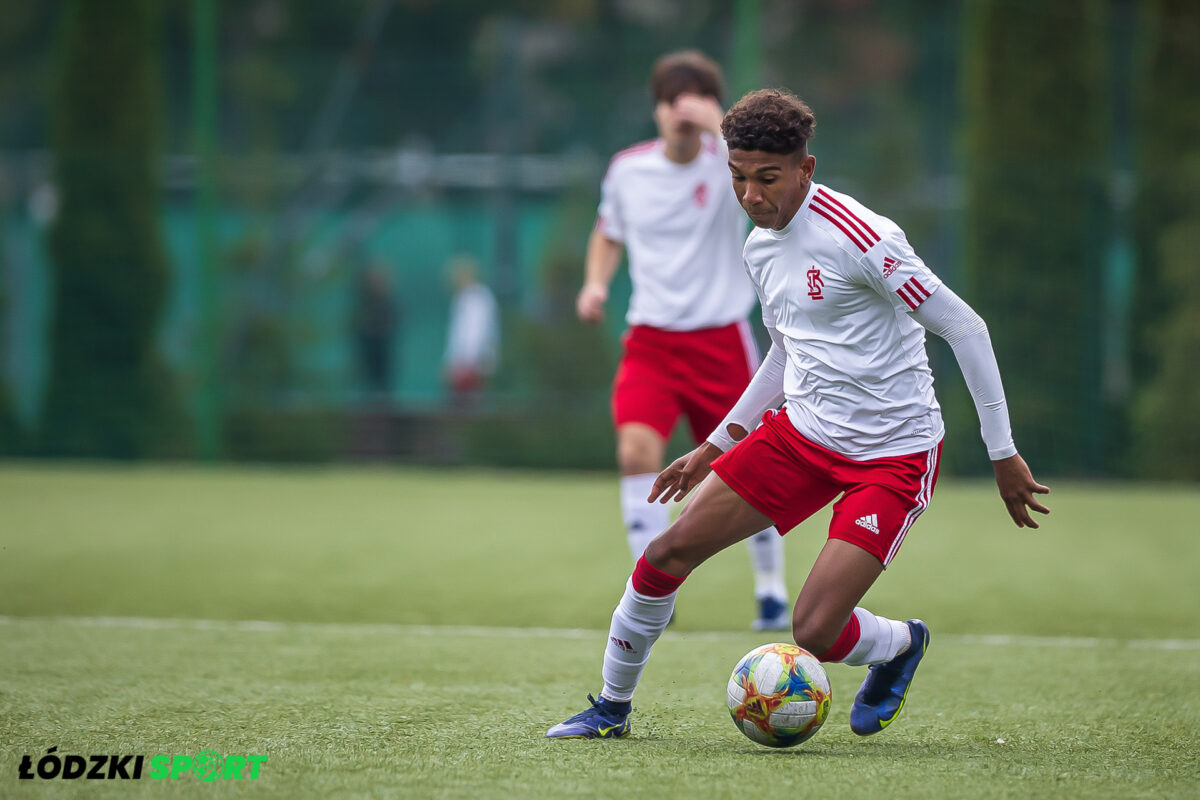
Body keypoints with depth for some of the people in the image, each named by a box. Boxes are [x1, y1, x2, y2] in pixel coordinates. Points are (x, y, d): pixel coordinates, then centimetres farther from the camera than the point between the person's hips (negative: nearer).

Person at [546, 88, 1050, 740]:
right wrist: (713, 449, 24)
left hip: (893, 455, -7)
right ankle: (612, 707, 18)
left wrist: (1003, 454, -16)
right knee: (667, 553, -2)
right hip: (801, 434, 7)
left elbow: (963, 327, -17)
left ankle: (902, 643, 20)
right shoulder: (759, 247, 6)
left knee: (815, 632, -15)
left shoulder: (856, 236, -21)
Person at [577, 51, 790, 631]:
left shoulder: (725, 161, -9)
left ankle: (771, 588, 27)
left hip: (720, 338, -2)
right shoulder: (627, 169, 1)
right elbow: (609, 234, 19)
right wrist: (596, 282, 0)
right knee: (637, 449, -20)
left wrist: (715, 123, -48)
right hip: (650, 337, 2)